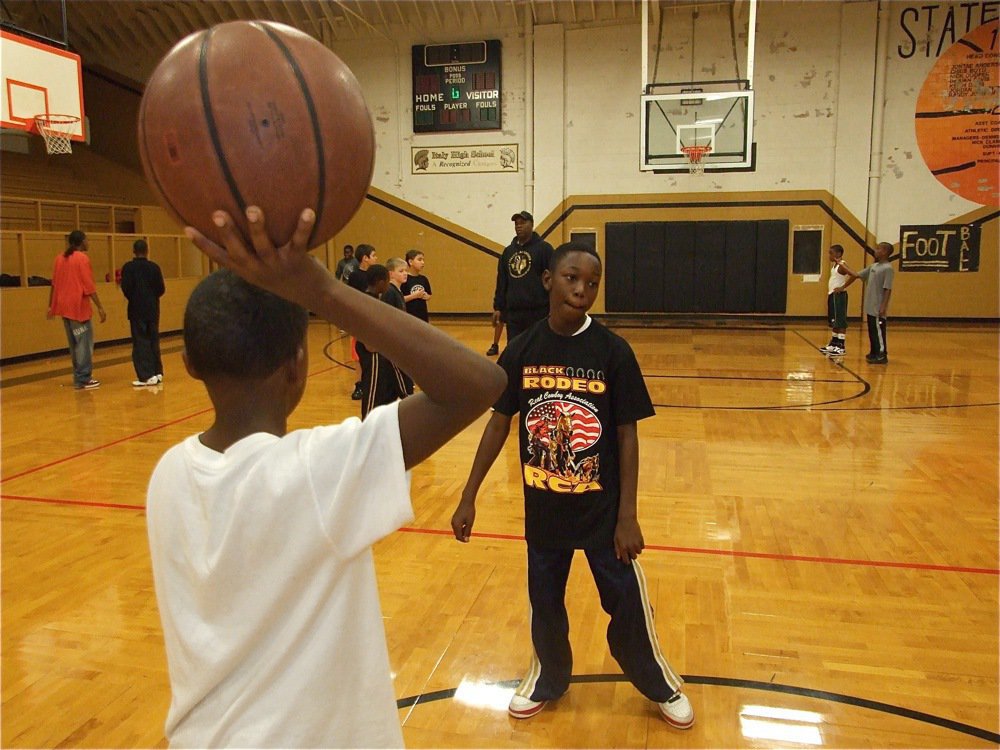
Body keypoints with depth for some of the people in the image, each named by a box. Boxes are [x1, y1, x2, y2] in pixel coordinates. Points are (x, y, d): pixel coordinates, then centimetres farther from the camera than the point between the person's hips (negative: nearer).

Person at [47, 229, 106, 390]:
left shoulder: (60, 258, 11)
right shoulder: (82, 258, -10)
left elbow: (54, 284, 14)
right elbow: (89, 286, -15)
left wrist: (51, 306, 21)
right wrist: (100, 307, -13)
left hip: (64, 307, 8)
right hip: (79, 306, -8)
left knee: (74, 344, 15)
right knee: (84, 344, -2)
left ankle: (79, 376, 22)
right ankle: (83, 380, -2)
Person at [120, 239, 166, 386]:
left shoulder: (128, 267, -7)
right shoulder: (154, 267, -1)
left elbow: (126, 288, -12)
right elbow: (161, 289, -2)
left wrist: (133, 299, 8)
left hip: (136, 309, -3)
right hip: (152, 309, 3)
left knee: (140, 342, -1)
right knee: (153, 341, 13)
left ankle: (146, 376, -6)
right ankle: (157, 373, 16)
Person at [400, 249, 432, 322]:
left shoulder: (424, 279, 7)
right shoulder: (404, 279, -11)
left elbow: (429, 295, 18)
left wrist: (426, 296, -4)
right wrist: (414, 295, -21)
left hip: (422, 316, 6)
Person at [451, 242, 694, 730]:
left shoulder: (613, 352, -13)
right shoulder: (521, 351, -8)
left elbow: (627, 436, -8)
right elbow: (498, 424, 0)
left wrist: (627, 516, -10)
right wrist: (468, 497, 1)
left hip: (602, 510, -2)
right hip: (542, 509, 2)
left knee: (628, 604, 11)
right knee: (544, 602, 18)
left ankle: (660, 684, 38)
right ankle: (548, 678, 45)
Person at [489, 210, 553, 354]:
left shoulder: (544, 248, -2)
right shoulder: (508, 251, 15)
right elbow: (501, 282, 18)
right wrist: (498, 307, 14)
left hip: (537, 312, -5)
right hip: (512, 312, 5)